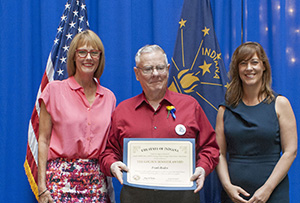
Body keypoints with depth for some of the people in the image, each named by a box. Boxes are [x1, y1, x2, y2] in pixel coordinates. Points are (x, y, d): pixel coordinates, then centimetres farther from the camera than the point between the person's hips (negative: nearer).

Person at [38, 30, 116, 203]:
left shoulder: (109, 97, 9)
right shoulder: (54, 90, 1)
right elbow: (43, 140, -1)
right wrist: (42, 186, -6)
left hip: (97, 181, 3)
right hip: (62, 179, -2)